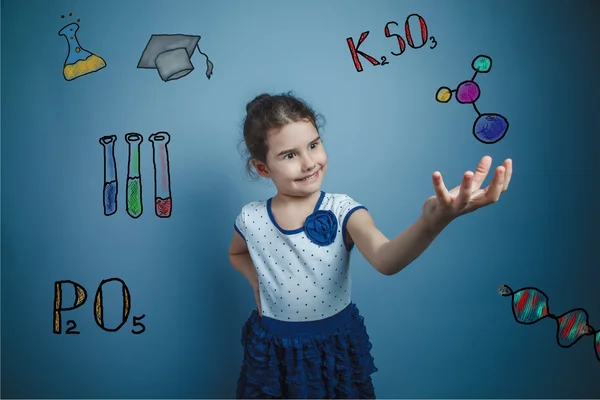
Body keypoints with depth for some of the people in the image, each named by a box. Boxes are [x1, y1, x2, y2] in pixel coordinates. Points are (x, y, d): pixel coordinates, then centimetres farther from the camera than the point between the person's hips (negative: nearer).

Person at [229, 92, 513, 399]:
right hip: (274, 348, 2)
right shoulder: (251, 219, -10)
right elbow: (236, 253, 14)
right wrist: (257, 282, -5)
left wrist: (432, 220, -54)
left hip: (336, 344, -1)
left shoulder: (342, 210, -16)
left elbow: (386, 260, -36)